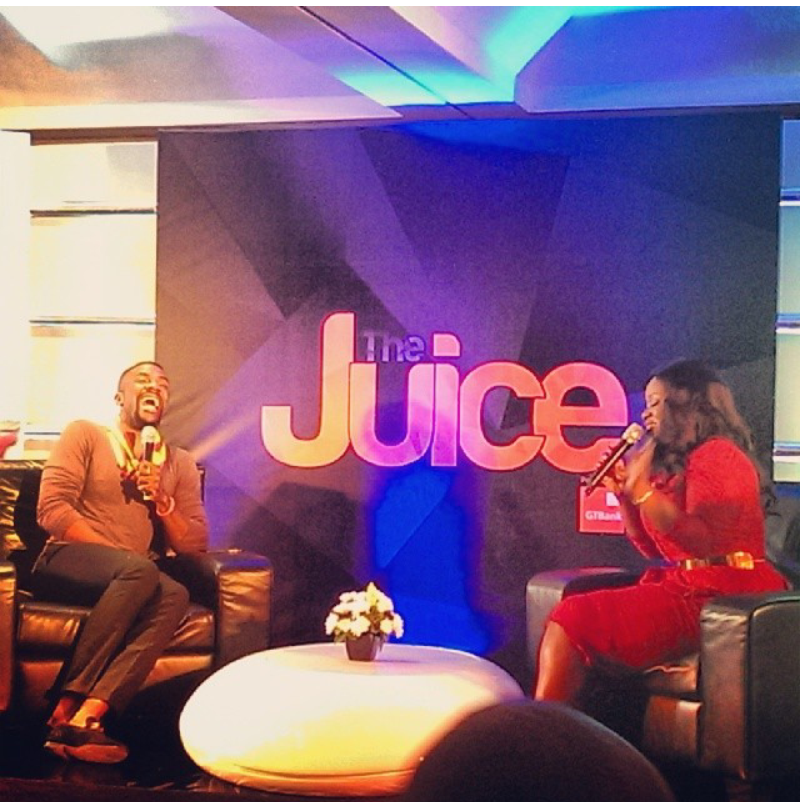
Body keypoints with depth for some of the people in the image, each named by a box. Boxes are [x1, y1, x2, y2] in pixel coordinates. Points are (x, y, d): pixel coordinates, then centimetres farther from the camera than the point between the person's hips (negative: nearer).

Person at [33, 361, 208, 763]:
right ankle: (66, 705, -33)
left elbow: (194, 544, 12)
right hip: (66, 563, -3)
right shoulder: (85, 434, 8)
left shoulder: (180, 463, 18)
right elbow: (51, 509, -5)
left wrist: (161, 500, -6)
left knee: (175, 596, -32)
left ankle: (86, 713, -43)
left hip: (132, 583, 4)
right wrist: (121, 557, -13)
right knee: (140, 570, -36)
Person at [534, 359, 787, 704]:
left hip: (719, 596, -9)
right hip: (686, 587, 9)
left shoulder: (717, 454, -7)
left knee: (573, 620, -16)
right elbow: (654, 548, 22)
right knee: (572, 616, -2)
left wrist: (642, 490, -21)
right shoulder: (677, 462, 20)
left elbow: (704, 541, -18)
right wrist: (621, 491, 11)